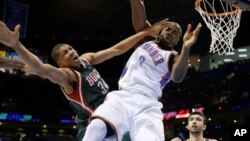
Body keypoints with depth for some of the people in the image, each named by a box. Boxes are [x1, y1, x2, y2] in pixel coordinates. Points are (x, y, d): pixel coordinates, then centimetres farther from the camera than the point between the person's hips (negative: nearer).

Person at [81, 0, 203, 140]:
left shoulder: (172, 57, 10)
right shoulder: (146, 37, 22)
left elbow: (178, 77, -13)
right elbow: (139, 15, 10)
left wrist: (186, 48, -28)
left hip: (147, 104, -1)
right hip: (122, 96, 2)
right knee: (96, 128, -27)